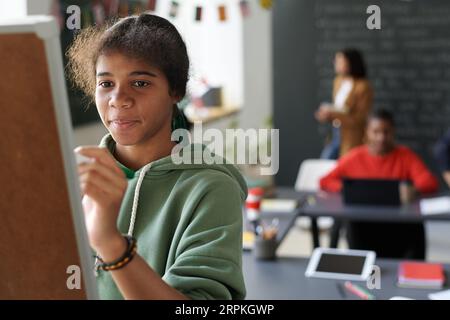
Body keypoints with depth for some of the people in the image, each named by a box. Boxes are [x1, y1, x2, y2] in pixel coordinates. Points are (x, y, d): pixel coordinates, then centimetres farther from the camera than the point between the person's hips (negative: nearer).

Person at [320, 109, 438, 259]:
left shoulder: (406, 156, 5)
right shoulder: (354, 157, 5)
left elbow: (431, 182, -6)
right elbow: (325, 182, 2)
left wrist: (414, 190, -29)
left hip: (399, 222, 1)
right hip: (363, 221, -1)